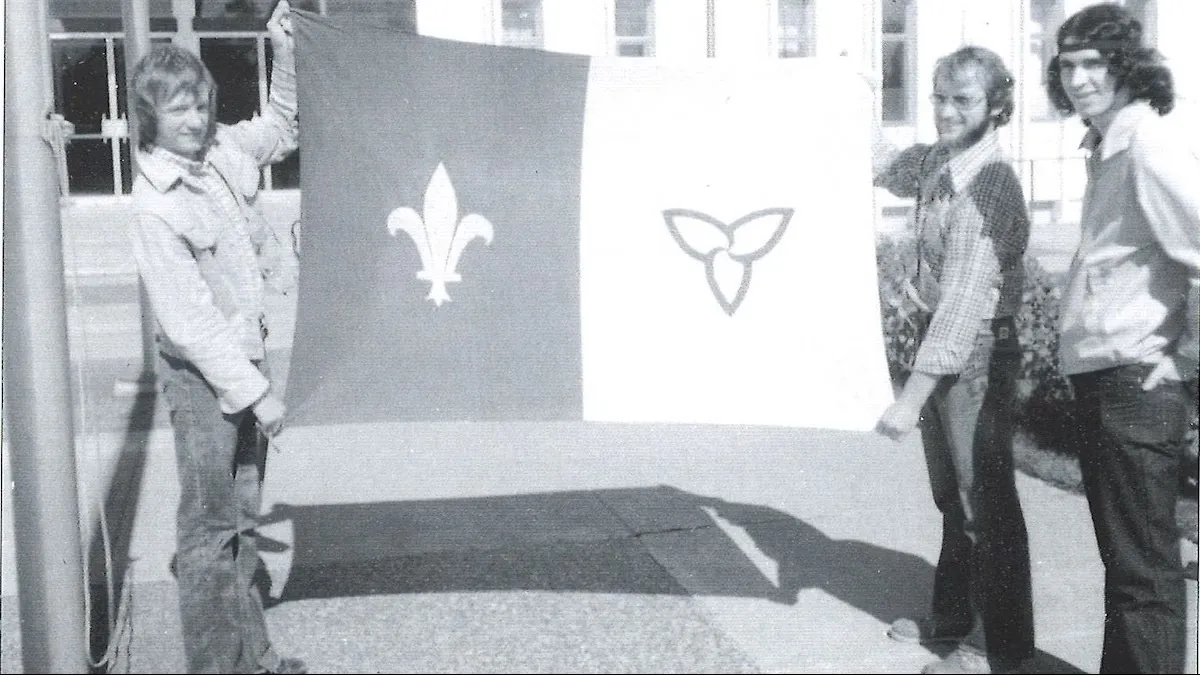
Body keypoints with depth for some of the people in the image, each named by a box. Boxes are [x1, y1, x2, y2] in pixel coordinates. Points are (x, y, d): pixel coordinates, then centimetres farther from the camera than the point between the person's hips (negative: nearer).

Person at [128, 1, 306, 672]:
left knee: (242, 518, 17)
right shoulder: (156, 204, -21)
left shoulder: (224, 147, -1)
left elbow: (284, 126, 20)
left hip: (247, 360, 8)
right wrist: (255, 392, -20)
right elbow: (189, 318, -21)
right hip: (202, 374, -8)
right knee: (211, 528, 2)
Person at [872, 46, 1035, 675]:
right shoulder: (936, 162, 5)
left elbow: (965, 299, -27)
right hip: (937, 342, 9)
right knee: (953, 497, 19)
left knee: (986, 502, 2)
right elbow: (883, 162, 27)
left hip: (976, 354, -9)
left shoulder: (988, 183, -22)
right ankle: (953, 617, 34)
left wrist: (912, 395, -28)